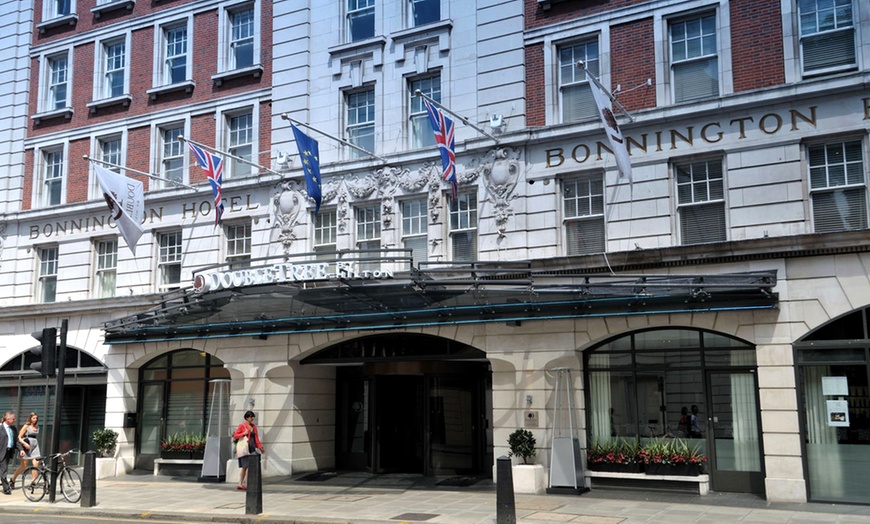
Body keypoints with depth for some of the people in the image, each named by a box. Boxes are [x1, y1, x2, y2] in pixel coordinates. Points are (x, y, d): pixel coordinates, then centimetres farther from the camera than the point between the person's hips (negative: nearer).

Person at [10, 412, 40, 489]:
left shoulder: (37, 427, 12)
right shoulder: (26, 426, -3)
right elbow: (19, 437, -7)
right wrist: (24, 443, -21)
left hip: (35, 446, 4)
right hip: (27, 447, -4)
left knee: (36, 464, -10)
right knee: (23, 466, 0)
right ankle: (12, 480, 21)